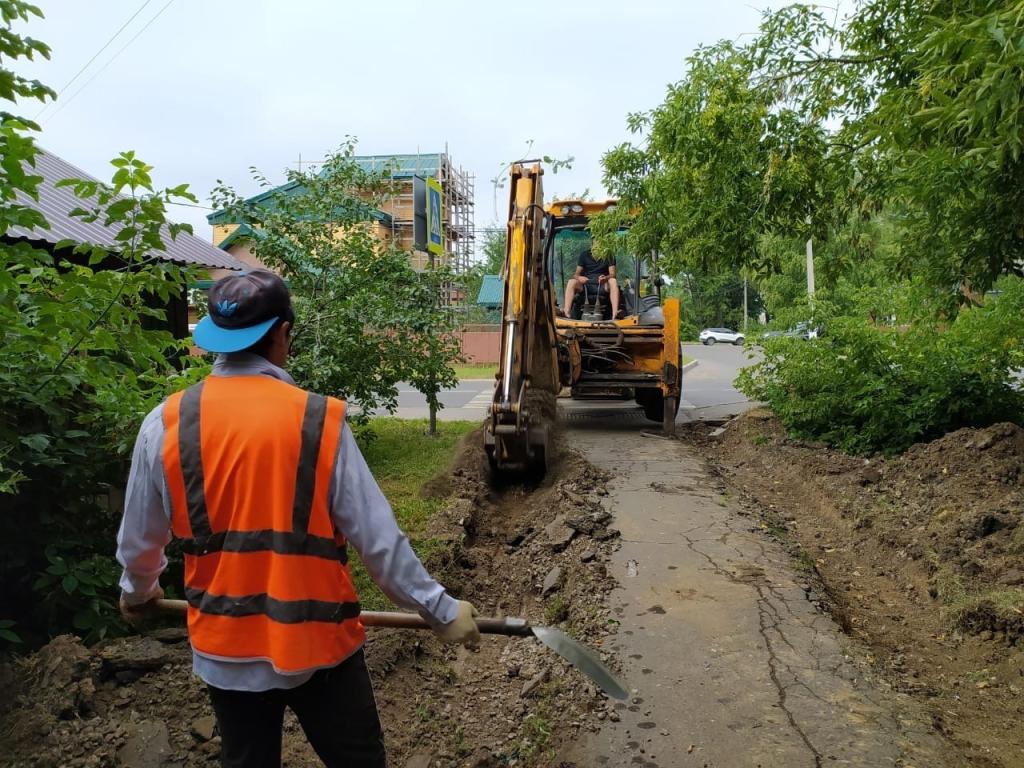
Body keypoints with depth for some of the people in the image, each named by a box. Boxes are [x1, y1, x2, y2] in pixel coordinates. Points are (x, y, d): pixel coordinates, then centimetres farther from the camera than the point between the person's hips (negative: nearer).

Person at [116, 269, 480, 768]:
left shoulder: (166, 424, -8)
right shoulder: (319, 420, -16)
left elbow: (140, 538, 5)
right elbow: (377, 538, -14)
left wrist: (137, 590, 26)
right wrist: (440, 610, -3)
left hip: (225, 646, 3)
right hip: (318, 642, -3)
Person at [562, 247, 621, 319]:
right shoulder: (584, 254, 8)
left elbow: (612, 274, -3)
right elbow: (577, 274, 5)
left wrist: (606, 278, -28)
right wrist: (579, 277, -21)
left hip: (602, 284, -1)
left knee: (613, 281, -32)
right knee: (571, 282, -28)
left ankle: (615, 314, -46)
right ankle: (566, 312, -43)